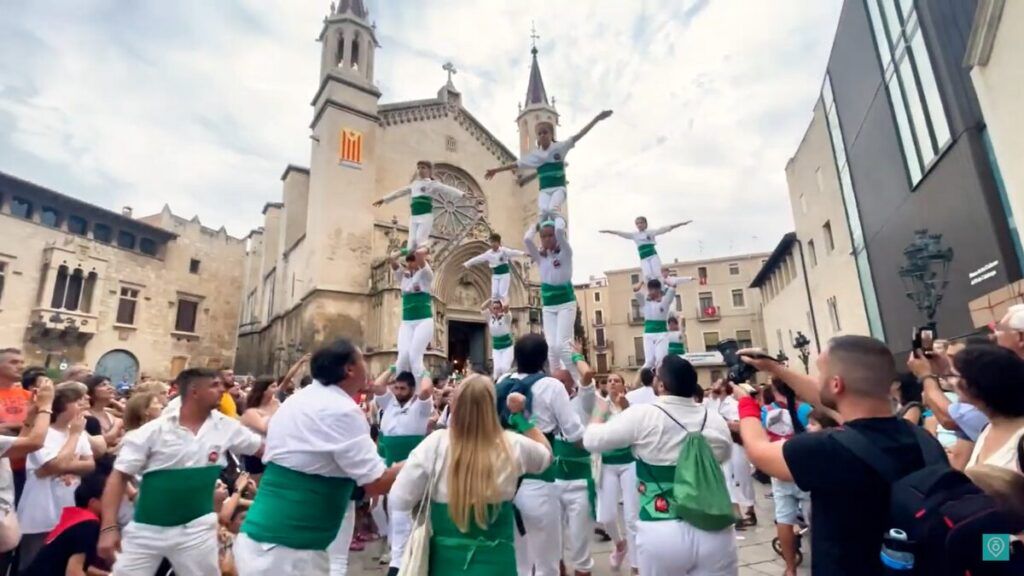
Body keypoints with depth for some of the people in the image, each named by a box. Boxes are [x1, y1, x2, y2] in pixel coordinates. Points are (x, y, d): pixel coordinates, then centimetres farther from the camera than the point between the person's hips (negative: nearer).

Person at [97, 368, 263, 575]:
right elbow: (119, 476, -7)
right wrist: (109, 527, -13)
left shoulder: (226, 427, -3)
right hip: (146, 529, -1)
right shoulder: (154, 431, -10)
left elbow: (265, 447, 4)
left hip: (196, 529, 1)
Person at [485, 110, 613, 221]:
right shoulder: (534, 154, 11)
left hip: (558, 188, -3)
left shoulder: (560, 147, 3)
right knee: (542, 213, -24)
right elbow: (516, 165, 19)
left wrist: (597, 118, -12)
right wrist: (496, 170, 21)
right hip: (544, 190, 3)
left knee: (552, 209, -29)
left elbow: (579, 135, -4)